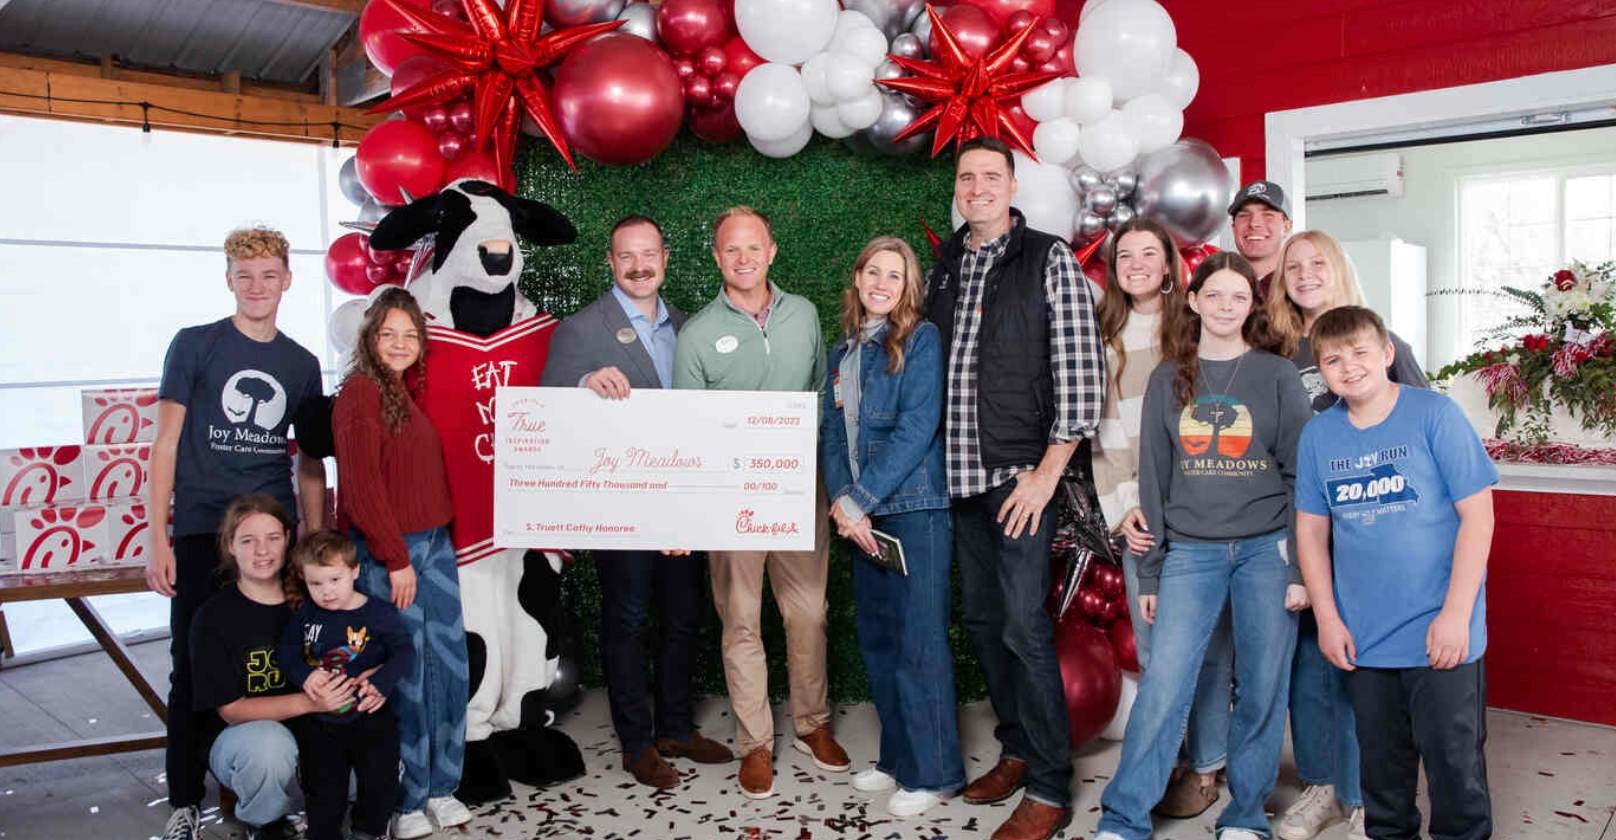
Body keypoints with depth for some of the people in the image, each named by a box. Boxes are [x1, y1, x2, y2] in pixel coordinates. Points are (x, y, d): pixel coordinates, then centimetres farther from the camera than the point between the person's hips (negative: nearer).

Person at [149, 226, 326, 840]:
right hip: (201, 534, -2)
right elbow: (166, 443, 0)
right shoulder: (194, 345, 2)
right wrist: (158, 538, -7)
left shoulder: (302, 364, 10)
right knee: (193, 669, 2)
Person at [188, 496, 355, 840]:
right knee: (270, 744, -36)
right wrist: (306, 702, -28)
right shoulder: (213, 617, -9)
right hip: (241, 735, -2)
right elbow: (230, 708, -12)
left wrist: (361, 687, -20)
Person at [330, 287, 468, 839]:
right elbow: (362, 484, -15)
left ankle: (440, 786, 23)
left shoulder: (413, 391, 13)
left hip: (435, 544, 8)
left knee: (449, 662, 9)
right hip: (385, 554, -7)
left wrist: (443, 535, 10)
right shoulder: (359, 391, -10)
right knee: (404, 673, 0)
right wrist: (396, 559, -15)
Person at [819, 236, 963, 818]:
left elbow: (917, 428, -14)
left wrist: (858, 500, -16)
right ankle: (897, 758, 27)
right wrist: (842, 503, -7)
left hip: (915, 508, -7)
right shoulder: (842, 352, 14)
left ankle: (933, 772, 11)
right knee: (876, 640, 13)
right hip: (863, 515, 7)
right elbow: (831, 434, 9)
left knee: (919, 642, -2)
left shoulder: (920, 340, -5)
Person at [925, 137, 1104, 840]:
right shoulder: (945, 265, 14)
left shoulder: (1050, 258, -3)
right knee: (982, 621, 12)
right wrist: (935, 458, 8)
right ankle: (1016, 752, 28)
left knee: (1023, 626, -6)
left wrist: (1047, 472, -12)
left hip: (1023, 474, -6)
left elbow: (1082, 371, -8)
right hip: (959, 476, 6)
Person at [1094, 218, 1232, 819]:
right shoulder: (1106, 338, 13)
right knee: (1151, 646, 5)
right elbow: (1103, 431, 9)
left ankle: (1205, 766, 14)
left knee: (1205, 642, 1)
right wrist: (1124, 509, -2)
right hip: (1139, 519, 3)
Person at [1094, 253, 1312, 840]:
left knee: (1262, 688, 3)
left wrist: (1301, 566, -6)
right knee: (1163, 685, -6)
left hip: (1267, 548, -1)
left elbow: (1302, 476, 1)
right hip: (1190, 550, 1)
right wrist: (1149, 572, 7)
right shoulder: (1168, 378, 9)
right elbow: (1153, 479, 9)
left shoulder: (1277, 375, 4)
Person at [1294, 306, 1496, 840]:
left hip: (1441, 632, -3)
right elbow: (1311, 530, 7)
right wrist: (1327, 618, 2)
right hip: (1363, 635, 4)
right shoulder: (1318, 435, 2)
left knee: (1453, 756, 6)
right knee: (1381, 756, 17)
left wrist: (1455, 614, -13)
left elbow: (1477, 514, -10)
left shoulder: (1434, 415, -9)